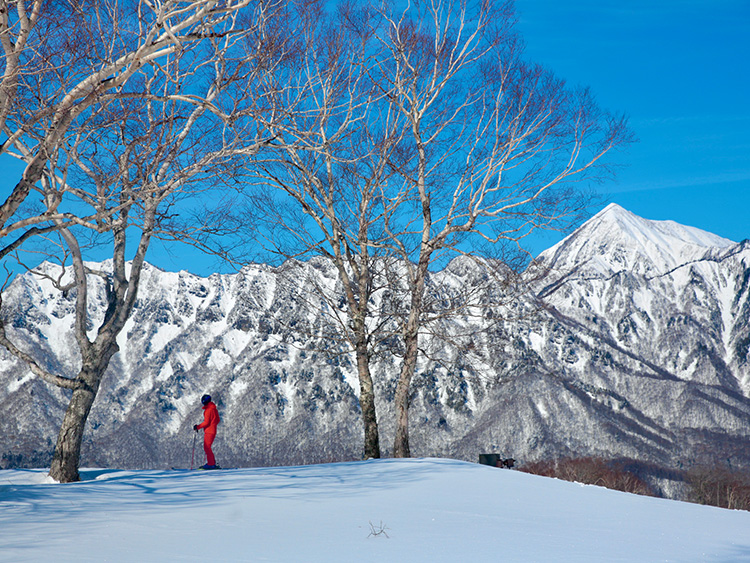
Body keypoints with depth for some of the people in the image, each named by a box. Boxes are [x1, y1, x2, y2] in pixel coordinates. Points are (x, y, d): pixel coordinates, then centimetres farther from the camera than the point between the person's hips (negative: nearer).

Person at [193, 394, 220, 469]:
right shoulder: (214, 409, 14)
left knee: (207, 447, -8)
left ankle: (211, 464, -9)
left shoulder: (208, 410, -16)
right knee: (207, 447, 15)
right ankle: (212, 463, 16)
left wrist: (198, 427, -11)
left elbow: (206, 422, -18)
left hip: (209, 431, -10)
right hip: (212, 430, 10)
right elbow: (218, 420, 20)